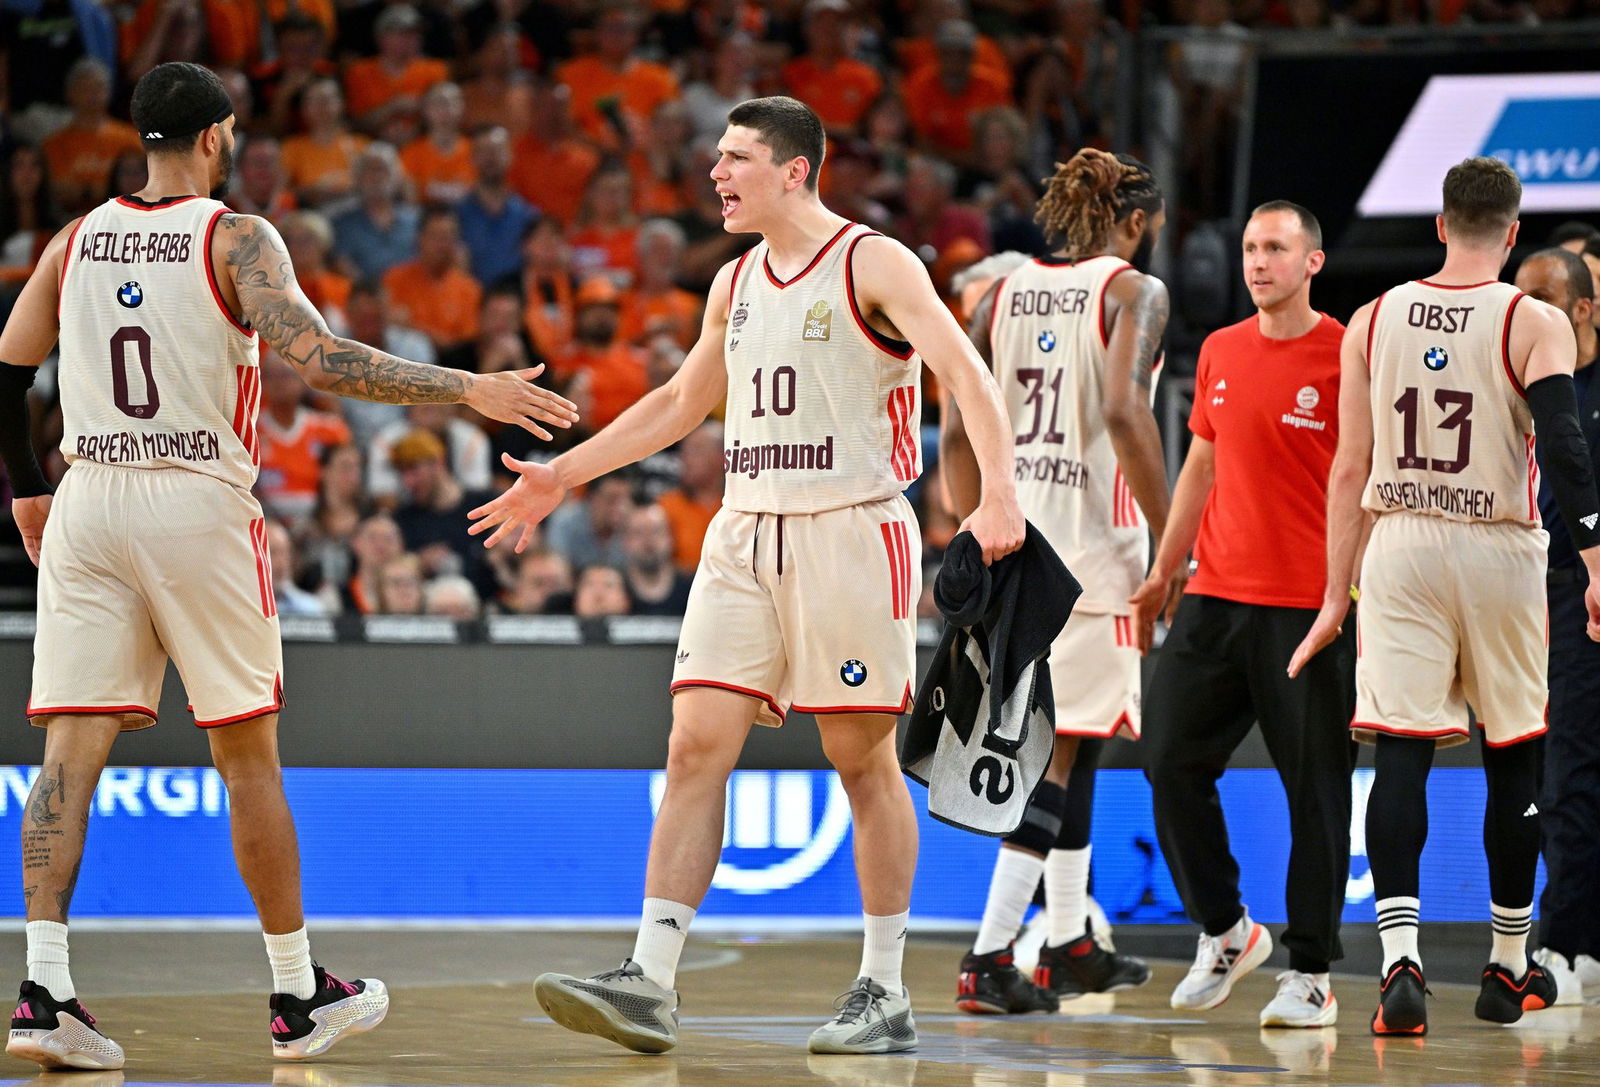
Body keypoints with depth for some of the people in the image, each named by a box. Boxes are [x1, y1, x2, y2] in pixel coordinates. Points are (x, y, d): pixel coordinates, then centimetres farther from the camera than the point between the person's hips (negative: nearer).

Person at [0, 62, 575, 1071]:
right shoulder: (236, 239, -5)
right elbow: (319, 358, -18)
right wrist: (470, 389, -16)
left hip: (87, 504, 4)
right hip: (200, 502, -4)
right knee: (249, 756, 7)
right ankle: (300, 998, 15)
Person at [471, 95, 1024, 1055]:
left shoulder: (874, 264, -7)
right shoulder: (737, 282, 15)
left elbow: (965, 373, -17)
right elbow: (682, 401, 29)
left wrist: (999, 494, -33)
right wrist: (562, 476, 27)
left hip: (850, 532, -6)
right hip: (746, 534, 6)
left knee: (864, 759, -1)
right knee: (697, 745, -4)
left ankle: (886, 992, 8)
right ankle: (650, 984, -7)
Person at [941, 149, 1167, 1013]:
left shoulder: (1004, 293, 13)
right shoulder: (1133, 291, -5)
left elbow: (957, 434, 11)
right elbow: (1124, 412, -19)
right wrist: (1171, 543, -16)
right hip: (1089, 542, -7)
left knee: (1066, 742, 20)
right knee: (1057, 750, -5)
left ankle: (1070, 944, 28)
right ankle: (990, 958, -13)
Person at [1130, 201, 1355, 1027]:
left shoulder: (1346, 357, -6)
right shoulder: (1219, 353, 12)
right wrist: (1163, 570, 19)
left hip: (1309, 608, -6)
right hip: (1217, 597, 6)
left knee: (1315, 790, -1)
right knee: (1170, 763, 1)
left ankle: (1311, 974, 6)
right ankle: (1224, 932, 18)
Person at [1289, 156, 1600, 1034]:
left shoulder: (1372, 321, 5)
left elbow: (1351, 470, 6)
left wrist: (1336, 596, 10)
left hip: (1399, 545, 2)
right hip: (1499, 548, -2)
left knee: (1400, 755, -3)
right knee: (1513, 760, 12)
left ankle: (1399, 963, -20)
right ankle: (1510, 969, 22)